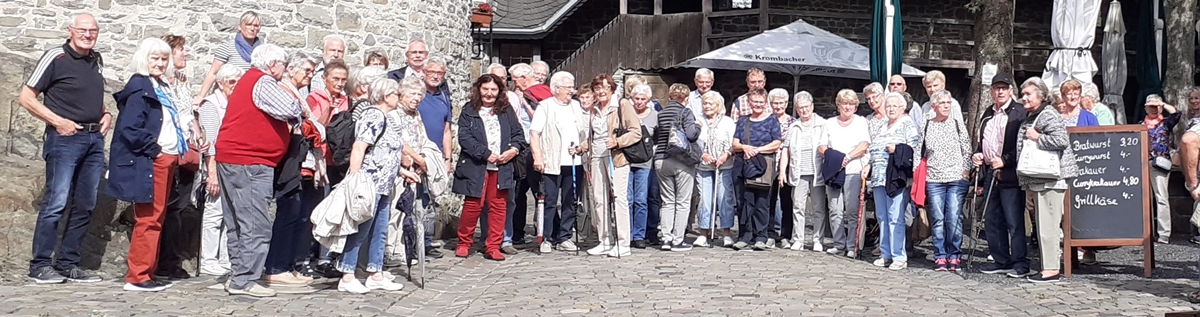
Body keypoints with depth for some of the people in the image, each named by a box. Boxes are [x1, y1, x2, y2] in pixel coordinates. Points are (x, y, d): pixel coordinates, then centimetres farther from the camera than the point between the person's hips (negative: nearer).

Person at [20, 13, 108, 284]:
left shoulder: (95, 60, 15)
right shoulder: (55, 58, -5)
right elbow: (26, 97, -5)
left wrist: (106, 115, 9)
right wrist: (57, 121, -13)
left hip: (94, 139, 7)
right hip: (65, 138, -7)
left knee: (85, 206, 7)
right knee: (56, 203, -9)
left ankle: (68, 264, 15)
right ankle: (40, 265, -1)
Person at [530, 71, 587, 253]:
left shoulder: (575, 106, 16)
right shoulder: (545, 106, -1)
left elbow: (584, 131, 25)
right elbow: (534, 133, -6)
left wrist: (581, 147, 8)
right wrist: (537, 157, -14)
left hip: (573, 162, 5)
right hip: (552, 163, -5)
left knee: (570, 202, 7)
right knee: (550, 202, -3)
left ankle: (564, 238, 15)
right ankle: (548, 238, 5)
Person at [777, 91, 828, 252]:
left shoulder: (822, 124, 6)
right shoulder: (793, 127, 14)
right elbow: (785, 150, 14)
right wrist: (782, 171, 6)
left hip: (817, 173, -2)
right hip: (799, 174, 2)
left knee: (820, 208, 1)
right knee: (797, 206, 1)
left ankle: (818, 240, 8)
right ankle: (798, 239, 6)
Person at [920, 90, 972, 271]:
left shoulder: (958, 125, 6)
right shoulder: (926, 127, 8)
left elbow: (967, 151, 7)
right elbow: (919, 152, 12)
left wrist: (966, 172, -1)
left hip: (957, 179, -1)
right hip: (933, 180, 1)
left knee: (954, 218, -6)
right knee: (937, 219, 0)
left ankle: (954, 256, 3)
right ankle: (940, 256, 7)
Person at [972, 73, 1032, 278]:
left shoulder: (1020, 113, -6)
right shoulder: (987, 115, 18)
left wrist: (1004, 160, -18)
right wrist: (977, 154, 10)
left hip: (1009, 175, -8)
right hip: (990, 174, 8)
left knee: (1014, 222, -6)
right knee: (992, 221, 10)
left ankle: (1020, 264, 1)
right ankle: (1001, 261, 19)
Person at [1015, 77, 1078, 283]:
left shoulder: (1049, 115, -10)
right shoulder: (1029, 118, 20)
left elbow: (1062, 140, -24)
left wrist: (1037, 137, -15)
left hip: (1051, 178, -10)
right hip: (1038, 180, 10)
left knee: (1048, 223, -10)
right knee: (1045, 224, 12)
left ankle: (1051, 269, -7)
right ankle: (1052, 263, 18)